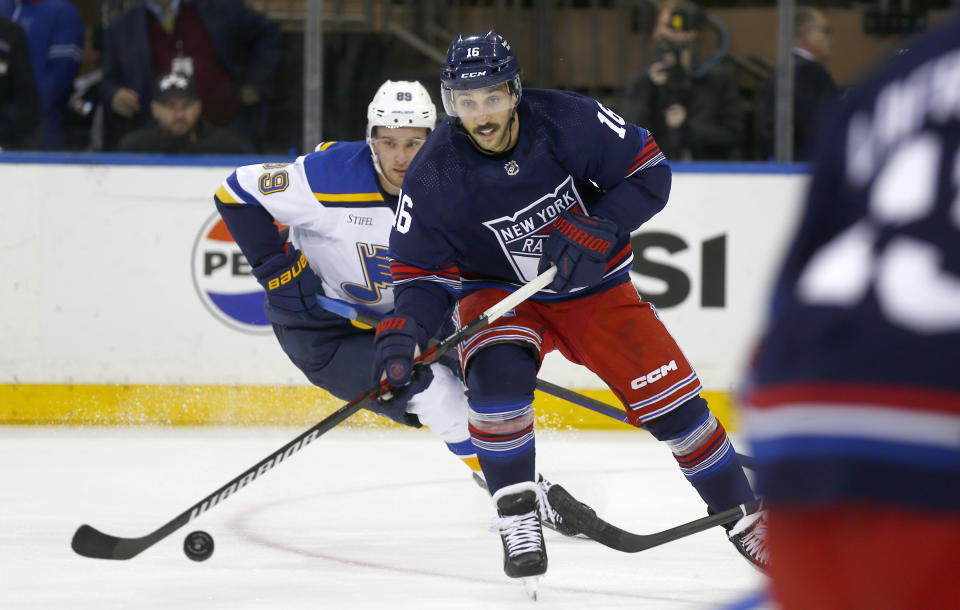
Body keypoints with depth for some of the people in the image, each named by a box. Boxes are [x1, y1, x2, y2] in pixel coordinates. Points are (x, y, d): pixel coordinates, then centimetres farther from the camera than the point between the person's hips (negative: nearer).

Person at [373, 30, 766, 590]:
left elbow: (649, 170, -14)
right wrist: (405, 327, -33)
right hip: (498, 290, -1)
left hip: (594, 286, 1)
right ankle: (518, 517, -18)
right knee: (498, 371, -32)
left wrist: (597, 228, -27)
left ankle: (743, 515, 13)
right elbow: (424, 270, -14)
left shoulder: (569, 121, -23)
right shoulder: (435, 176, -21)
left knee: (667, 395, -6)